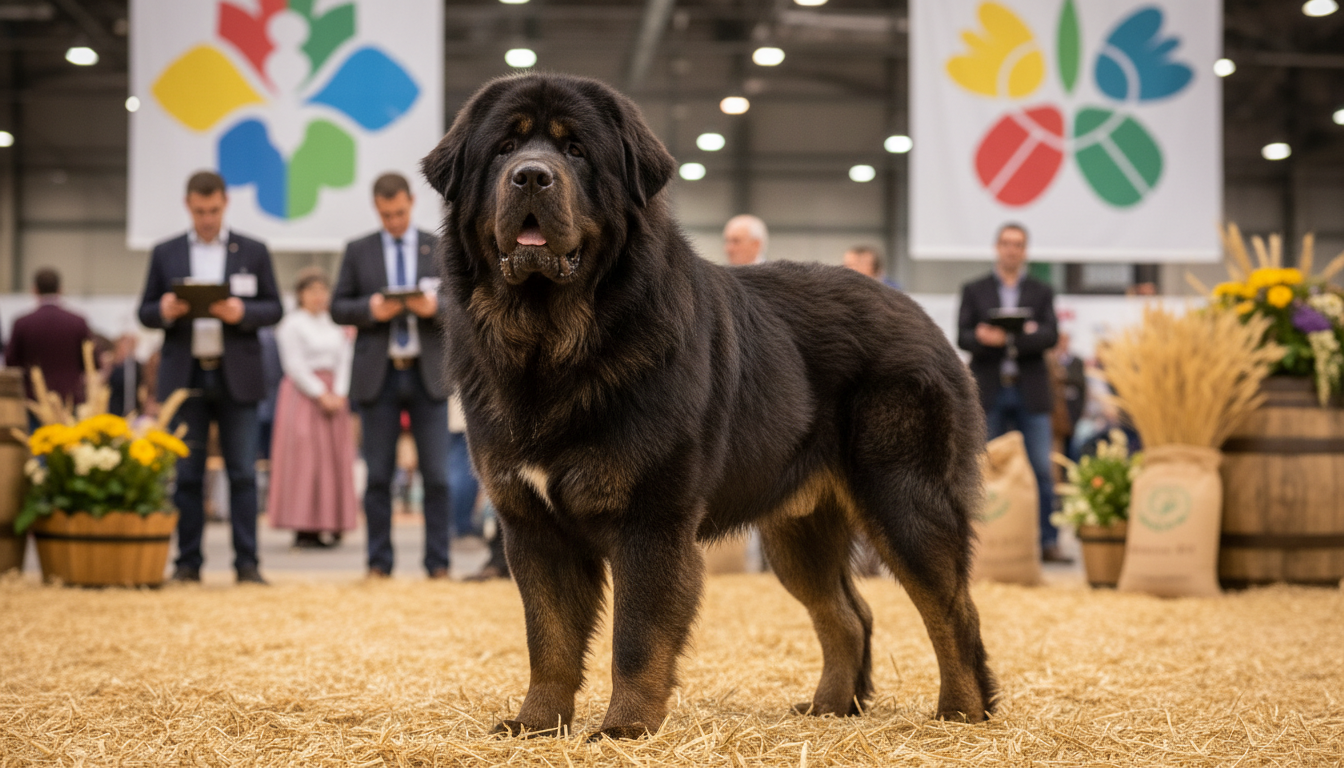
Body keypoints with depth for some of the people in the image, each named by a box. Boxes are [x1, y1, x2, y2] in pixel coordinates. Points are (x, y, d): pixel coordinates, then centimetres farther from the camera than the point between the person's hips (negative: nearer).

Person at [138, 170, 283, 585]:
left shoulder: (253, 252, 8)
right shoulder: (165, 253, 11)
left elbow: (274, 310, 5)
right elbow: (145, 312, 10)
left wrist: (242, 312, -14)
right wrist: (165, 310, -12)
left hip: (236, 376, -1)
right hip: (184, 375, 1)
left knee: (243, 472, -3)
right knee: (186, 472, 3)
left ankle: (247, 563, 0)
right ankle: (188, 562, 9)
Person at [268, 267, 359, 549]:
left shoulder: (334, 324, 14)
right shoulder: (292, 324, -2)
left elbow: (344, 359, 7)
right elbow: (295, 366, -9)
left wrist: (339, 394, -7)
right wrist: (321, 394, -13)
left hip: (334, 396, 6)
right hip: (303, 396, -6)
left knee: (335, 459, 2)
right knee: (304, 458, -9)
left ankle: (327, 524, 6)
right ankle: (303, 529, -8)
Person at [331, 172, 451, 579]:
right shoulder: (358, 251, 9)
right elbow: (338, 308, 6)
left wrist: (435, 307, -15)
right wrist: (371, 309, -13)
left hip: (428, 375, 0)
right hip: (378, 375, 0)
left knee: (437, 475, -3)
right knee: (379, 475, 3)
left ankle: (438, 562, 3)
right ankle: (379, 562, 9)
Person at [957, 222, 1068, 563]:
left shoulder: (1042, 292, 12)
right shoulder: (973, 290, 11)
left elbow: (1050, 335, -3)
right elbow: (963, 336, -2)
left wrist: (1007, 338, -19)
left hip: (1030, 393, 0)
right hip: (988, 391, 0)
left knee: (1041, 470, -4)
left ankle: (1048, 542, -1)